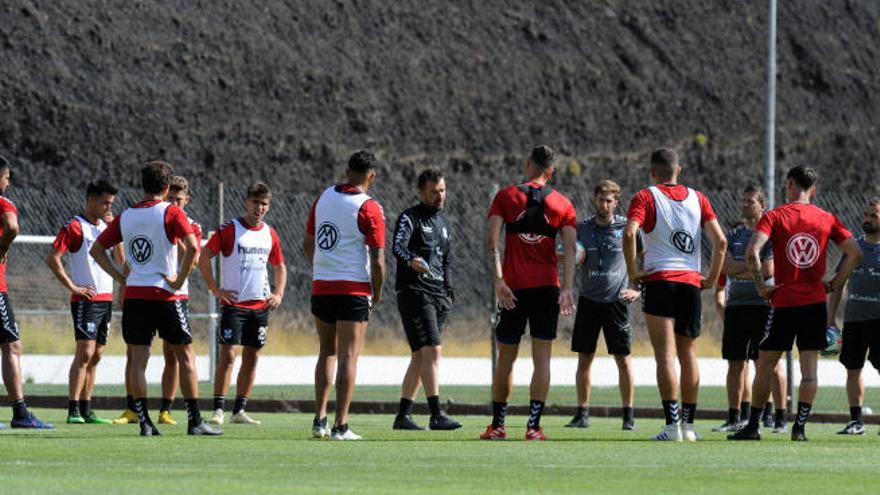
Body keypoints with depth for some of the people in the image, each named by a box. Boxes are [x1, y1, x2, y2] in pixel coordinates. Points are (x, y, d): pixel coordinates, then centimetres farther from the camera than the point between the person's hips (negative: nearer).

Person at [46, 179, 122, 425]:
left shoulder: (106, 227, 16)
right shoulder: (74, 226, -7)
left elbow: (120, 262, 13)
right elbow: (52, 258, -13)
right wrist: (73, 287, -13)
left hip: (106, 299, 8)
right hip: (86, 300, -8)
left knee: (96, 356, 8)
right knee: (85, 352, -14)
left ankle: (86, 410, 11)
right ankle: (73, 411, -15)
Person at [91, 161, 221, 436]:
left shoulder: (126, 216, 9)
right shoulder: (170, 212, -5)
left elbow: (96, 250, 13)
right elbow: (192, 248, -18)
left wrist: (121, 278, 10)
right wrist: (180, 280, -8)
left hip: (133, 295, 4)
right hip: (164, 296, -4)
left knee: (137, 360, 4)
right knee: (186, 355, 6)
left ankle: (144, 421, -3)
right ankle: (195, 421, 3)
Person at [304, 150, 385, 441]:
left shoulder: (323, 198, 7)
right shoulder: (369, 208, -10)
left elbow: (308, 244, 13)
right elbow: (377, 259, -12)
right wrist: (377, 295, 0)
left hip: (321, 287, 5)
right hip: (354, 291, -5)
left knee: (327, 352, 17)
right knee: (348, 357, -3)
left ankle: (320, 420, 12)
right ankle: (341, 426, -6)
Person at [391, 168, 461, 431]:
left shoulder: (443, 223, 20)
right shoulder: (409, 218, -4)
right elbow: (398, 247, -22)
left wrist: (449, 293, 18)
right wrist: (411, 260, -43)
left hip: (438, 298, 8)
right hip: (414, 293, -8)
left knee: (420, 356, 7)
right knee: (432, 351, -16)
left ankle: (403, 416, 12)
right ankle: (436, 415, -20)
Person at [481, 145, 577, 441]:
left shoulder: (505, 197, 3)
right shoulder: (562, 204, 6)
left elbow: (492, 241, -7)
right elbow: (570, 249, -3)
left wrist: (498, 281, -10)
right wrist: (567, 289, -7)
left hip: (512, 287, 0)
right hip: (547, 285, 0)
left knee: (506, 357, 8)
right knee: (542, 356, 0)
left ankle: (497, 425, 11)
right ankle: (534, 425, -8)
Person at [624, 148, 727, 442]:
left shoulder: (646, 197, 0)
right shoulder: (697, 198, 11)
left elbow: (629, 233, -18)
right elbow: (720, 241, 3)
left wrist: (633, 271, -7)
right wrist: (712, 278, 11)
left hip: (658, 280, -3)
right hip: (691, 282, 3)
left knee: (665, 355, -7)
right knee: (688, 354, 13)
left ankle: (672, 425, -15)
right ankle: (688, 425, 15)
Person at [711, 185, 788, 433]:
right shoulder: (734, 234, 15)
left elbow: (769, 270, -13)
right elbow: (726, 266, 3)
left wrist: (739, 270, -4)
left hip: (763, 304, -6)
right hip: (736, 305, 6)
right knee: (735, 363, 7)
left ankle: (780, 419, -5)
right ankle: (735, 418, 13)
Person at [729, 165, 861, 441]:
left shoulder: (774, 216, -4)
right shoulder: (826, 219, 5)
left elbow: (752, 252, -19)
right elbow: (854, 253, 3)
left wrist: (761, 286, -9)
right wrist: (833, 285, 7)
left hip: (783, 303, -2)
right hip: (815, 303, 2)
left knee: (765, 365, 8)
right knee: (809, 366, 3)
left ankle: (753, 426, 10)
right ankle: (800, 427, -4)